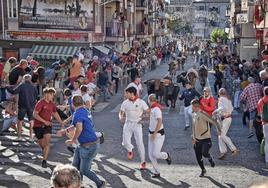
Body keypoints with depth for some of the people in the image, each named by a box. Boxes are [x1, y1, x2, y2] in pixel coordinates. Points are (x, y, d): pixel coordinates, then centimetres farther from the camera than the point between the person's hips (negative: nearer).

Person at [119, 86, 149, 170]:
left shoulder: (141, 102, -7)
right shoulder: (125, 103, 0)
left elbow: (148, 112, -5)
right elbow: (121, 112, 7)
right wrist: (121, 117, -15)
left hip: (137, 124, -2)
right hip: (128, 124, 2)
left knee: (140, 143, -4)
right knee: (125, 143, -10)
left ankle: (143, 162, 10)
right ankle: (130, 150, 26)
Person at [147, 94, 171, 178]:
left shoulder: (156, 109, -18)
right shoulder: (152, 109, 9)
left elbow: (159, 122, -27)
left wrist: (154, 134, -27)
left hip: (158, 134, -8)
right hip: (152, 134, 8)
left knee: (155, 154, -13)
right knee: (151, 155, 3)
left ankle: (166, 155, 18)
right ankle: (157, 172, 13)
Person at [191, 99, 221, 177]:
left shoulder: (202, 114, -16)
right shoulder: (194, 115, 8)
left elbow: (213, 121, -22)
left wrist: (218, 129, -35)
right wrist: (193, 137, 14)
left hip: (206, 139, -7)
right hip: (197, 139, 7)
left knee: (204, 153, -23)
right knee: (198, 157, 7)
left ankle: (210, 159, 13)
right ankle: (203, 170, 31)